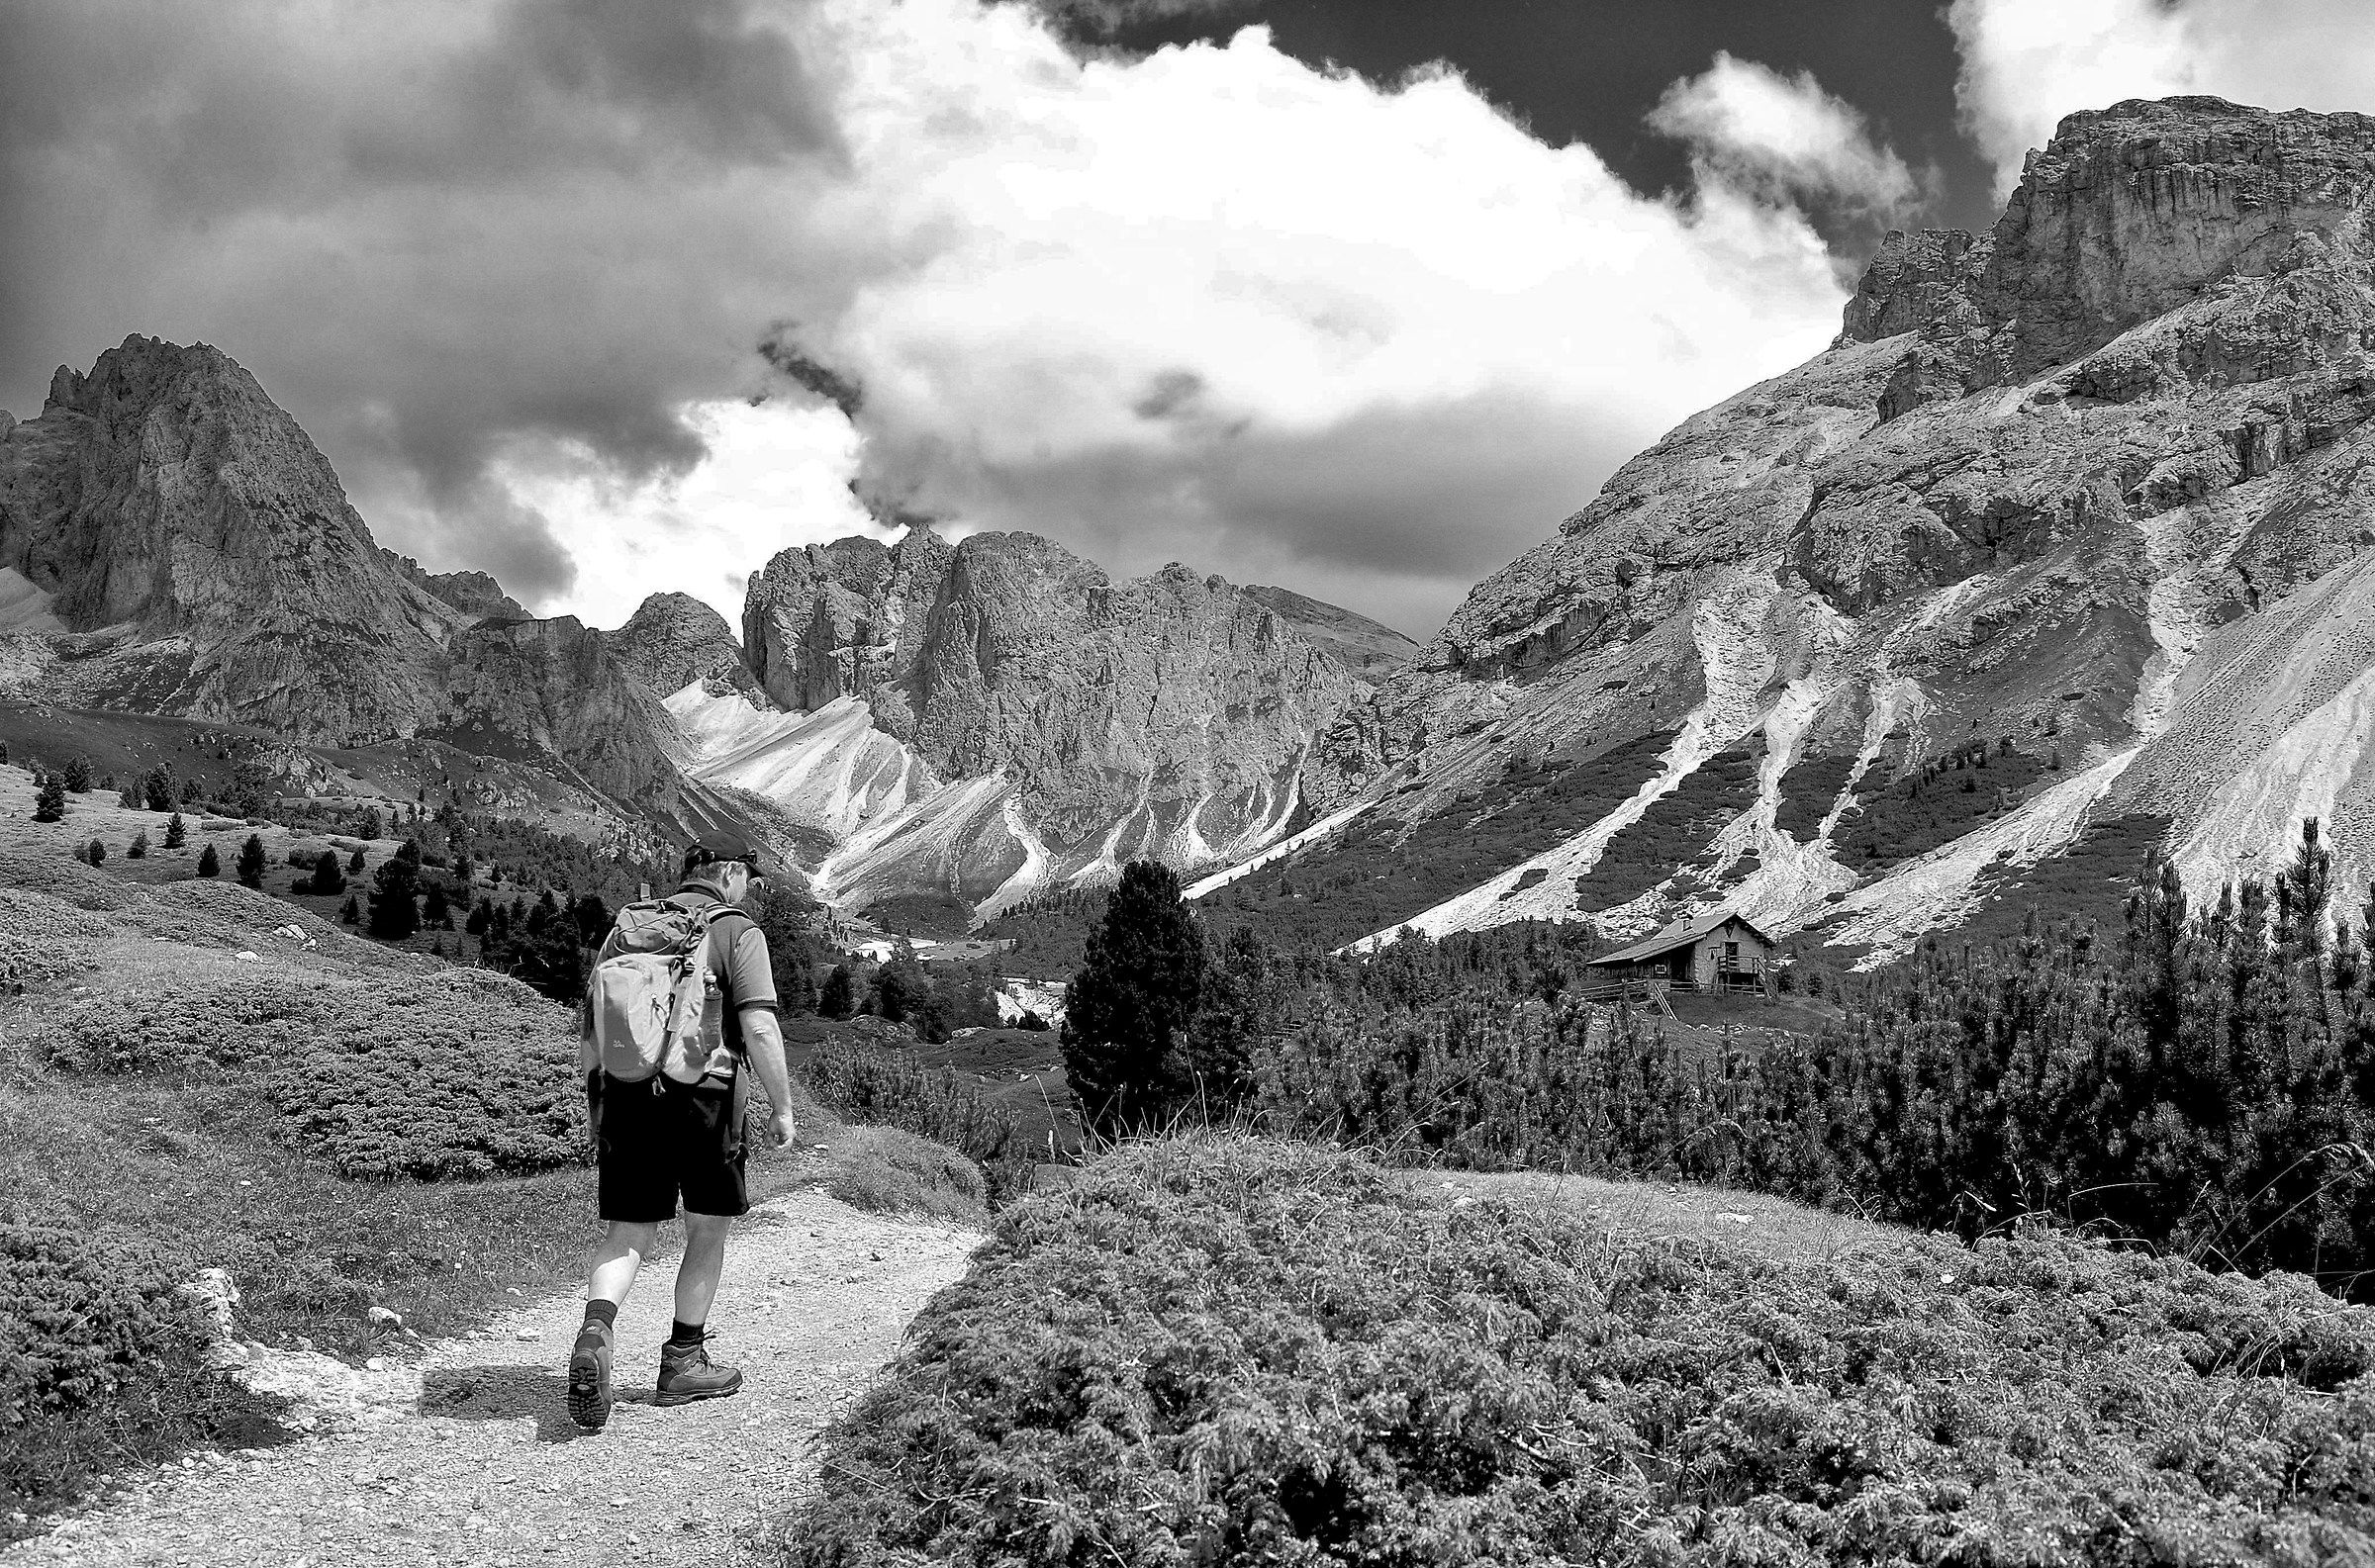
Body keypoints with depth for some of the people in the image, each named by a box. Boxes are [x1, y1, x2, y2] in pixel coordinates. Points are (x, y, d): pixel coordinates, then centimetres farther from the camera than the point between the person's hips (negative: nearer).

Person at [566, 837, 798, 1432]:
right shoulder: (737, 931, -1)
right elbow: (759, 1029, -13)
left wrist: (597, 1110, 23)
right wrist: (782, 1108, -6)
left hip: (624, 1094, 4)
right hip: (702, 1096, -4)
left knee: (626, 1236, 6)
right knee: (709, 1228, 13)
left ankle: (596, 1332, -20)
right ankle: (683, 1362, 20)